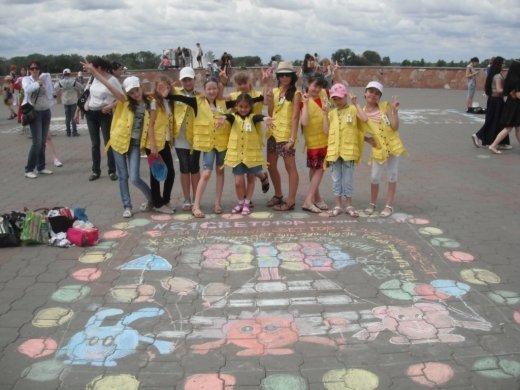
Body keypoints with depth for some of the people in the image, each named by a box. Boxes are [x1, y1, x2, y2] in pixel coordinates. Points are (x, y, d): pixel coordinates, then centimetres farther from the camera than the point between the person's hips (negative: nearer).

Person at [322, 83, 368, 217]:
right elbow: (326, 130, 3)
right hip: (334, 150, 4)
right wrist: (325, 113, 1)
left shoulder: (352, 109, 0)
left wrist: (356, 104, -13)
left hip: (349, 150, -3)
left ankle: (349, 206, 16)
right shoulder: (332, 113, 11)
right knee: (336, 179, 8)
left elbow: (365, 119, -17)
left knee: (348, 179, 4)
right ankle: (338, 206, 17)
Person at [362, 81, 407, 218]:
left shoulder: (385, 106, -7)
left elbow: (395, 126, -12)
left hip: (393, 145, 0)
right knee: (374, 177, 6)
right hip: (378, 148, 1)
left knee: (392, 175, 6)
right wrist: (367, 139, -10)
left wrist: (395, 110, -19)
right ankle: (372, 204, 26)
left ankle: (389, 206, 17)